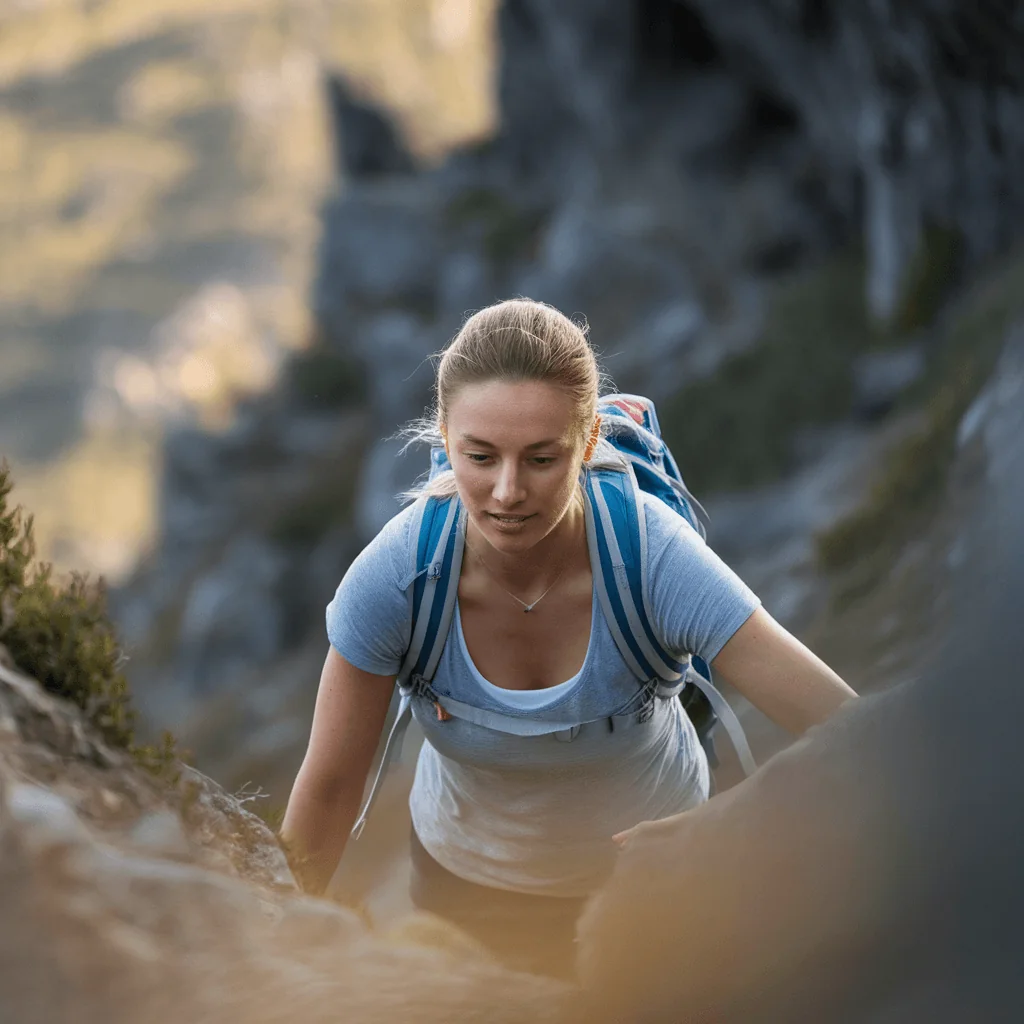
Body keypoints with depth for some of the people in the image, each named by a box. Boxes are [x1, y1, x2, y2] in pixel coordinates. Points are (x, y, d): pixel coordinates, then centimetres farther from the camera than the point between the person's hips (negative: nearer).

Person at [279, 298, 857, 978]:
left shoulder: (653, 558, -33)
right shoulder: (393, 578, -29)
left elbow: (846, 725, -34)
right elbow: (329, 787, -16)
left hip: (653, 871, 0)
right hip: (468, 875, 0)